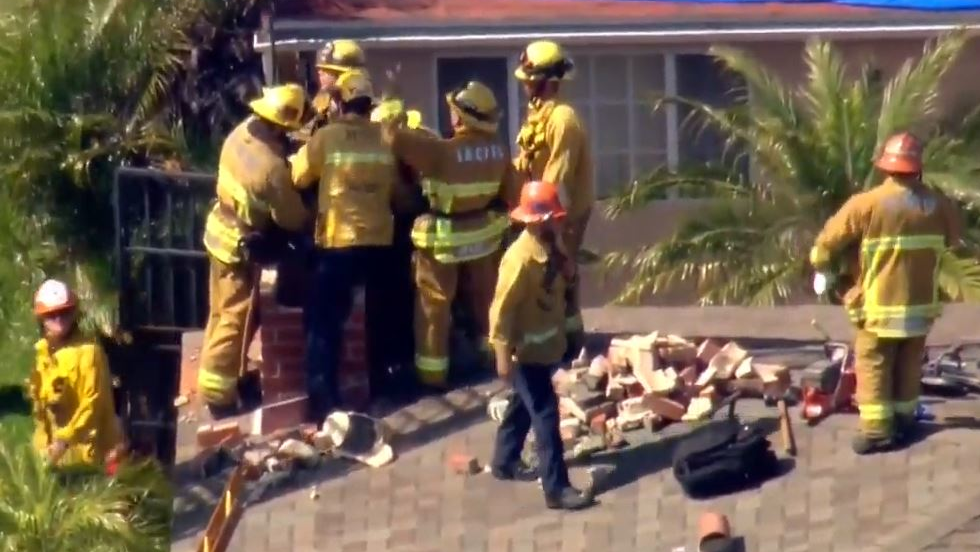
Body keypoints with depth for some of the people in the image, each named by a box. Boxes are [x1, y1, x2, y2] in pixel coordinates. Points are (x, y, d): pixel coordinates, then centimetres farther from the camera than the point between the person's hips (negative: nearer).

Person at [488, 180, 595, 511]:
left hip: (545, 345, 9)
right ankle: (556, 488, -5)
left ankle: (504, 461, 43)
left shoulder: (551, 248, -1)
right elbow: (503, 308, -25)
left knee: (524, 405, 24)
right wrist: (503, 354, -24)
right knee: (545, 413, -7)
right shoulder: (521, 258, -27)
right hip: (526, 350, -9)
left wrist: (565, 267, 0)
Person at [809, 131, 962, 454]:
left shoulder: (867, 203, -15)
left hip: (881, 304, -4)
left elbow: (830, 237, -6)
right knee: (909, 365, 17)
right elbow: (952, 239, 18)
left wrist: (821, 266, 13)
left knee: (873, 365, 1)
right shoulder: (938, 204, -1)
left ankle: (876, 429, -6)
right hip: (921, 303, 4)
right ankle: (904, 421, 24)